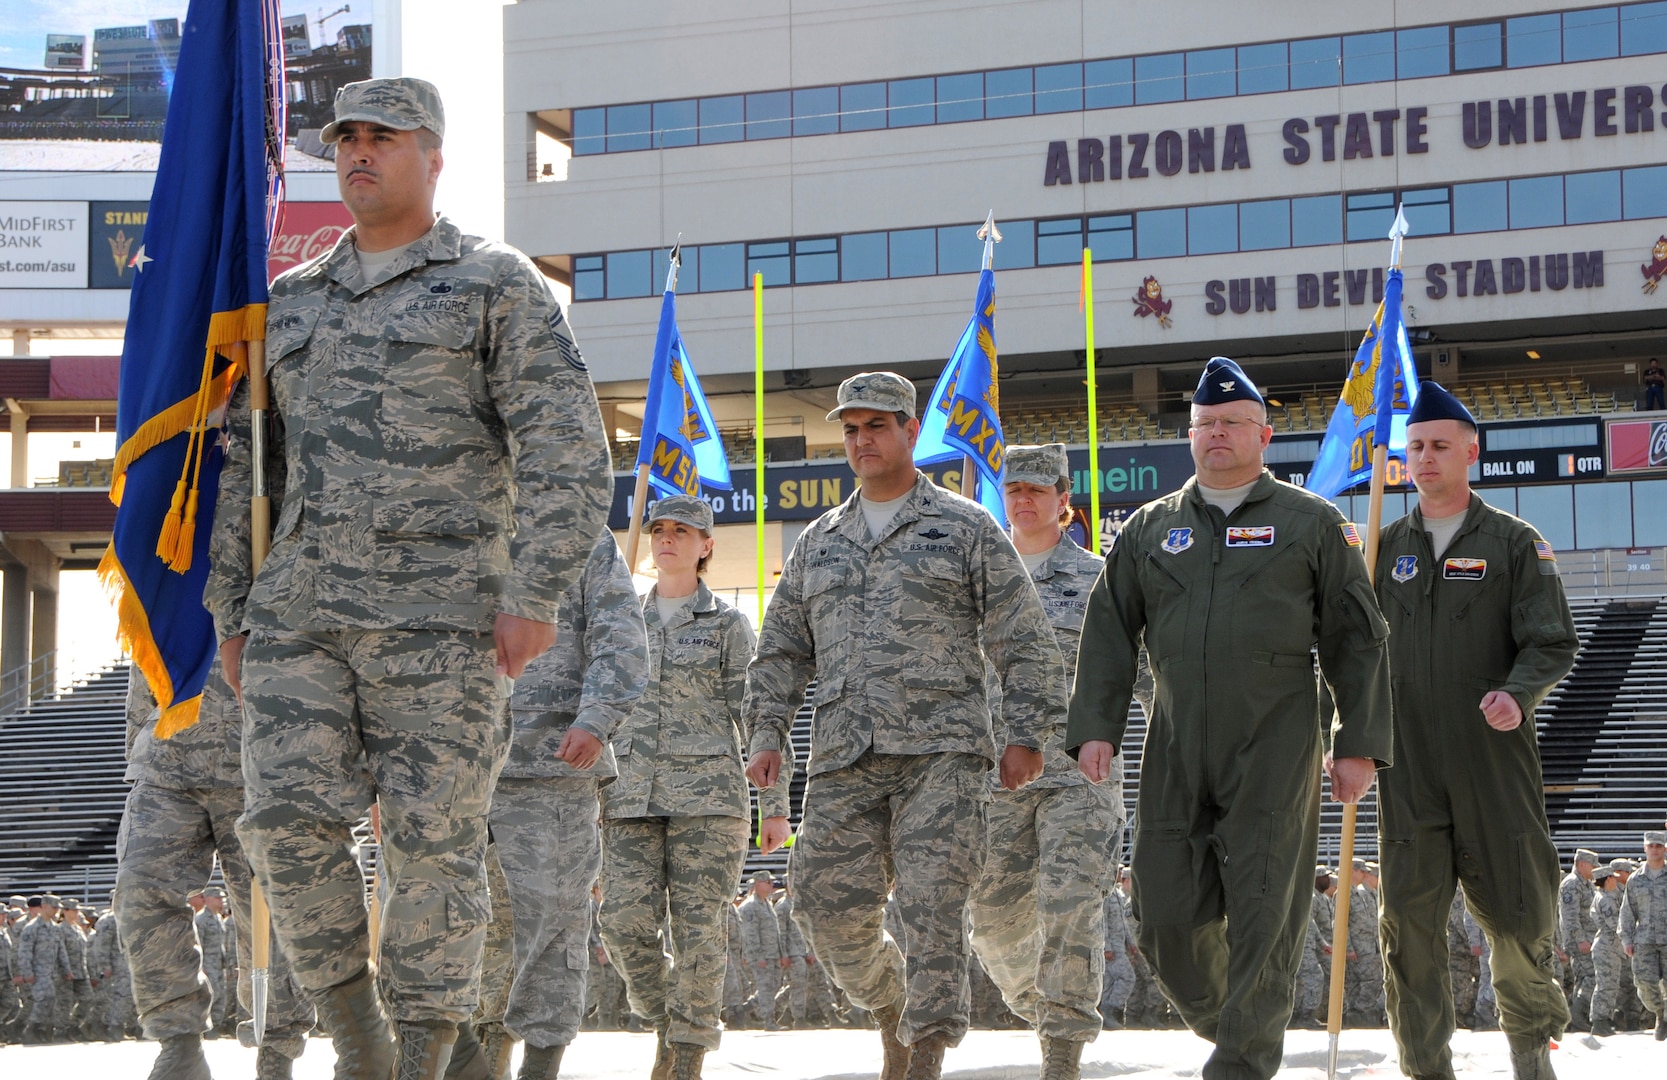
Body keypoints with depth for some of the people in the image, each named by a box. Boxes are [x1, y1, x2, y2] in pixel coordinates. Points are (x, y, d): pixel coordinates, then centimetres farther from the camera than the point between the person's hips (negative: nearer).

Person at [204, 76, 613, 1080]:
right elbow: (243, 464, 20)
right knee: (291, 820, -9)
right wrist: (231, 612, 13)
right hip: (301, 609, 4)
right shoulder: (291, 303, 17)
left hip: (440, 614, -4)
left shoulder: (498, 285, 2)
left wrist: (535, 594, -16)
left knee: (434, 844, -4)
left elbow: (566, 451, -6)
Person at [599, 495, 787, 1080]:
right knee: (626, 923, -9)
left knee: (698, 929, -6)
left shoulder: (728, 623, 5)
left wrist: (774, 805, -5)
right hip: (632, 794, 3)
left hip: (706, 791, -3)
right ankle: (666, 1021, 14)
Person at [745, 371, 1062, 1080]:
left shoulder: (966, 529, 8)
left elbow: (1024, 642, 5)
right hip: (842, 762, 4)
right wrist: (767, 732, 10)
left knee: (931, 908, -13)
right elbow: (781, 649, 23)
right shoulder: (819, 543, 20)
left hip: (941, 754, -4)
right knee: (830, 910, -1)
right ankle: (891, 1004, 26)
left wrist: (1025, 734, -3)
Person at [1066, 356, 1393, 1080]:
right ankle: (1215, 1019, 26)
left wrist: (1358, 743, -1)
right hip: (1175, 751, 3)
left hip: (1275, 749, -3)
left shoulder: (1311, 524, 7)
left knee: (1263, 910, -7)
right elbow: (1108, 633, 13)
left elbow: (1356, 640, 6)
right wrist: (1095, 726, 1)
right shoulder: (1150, 529, 15)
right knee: (1167, 914, 1)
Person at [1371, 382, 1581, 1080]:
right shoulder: (1387, 549, 13)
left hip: (1495, 756, -2)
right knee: (1410, 918, -5)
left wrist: (1519, 693, -21)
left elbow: (1552, 642, -2)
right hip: (1407, 761, 2)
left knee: (1517, 914, 2)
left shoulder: (1513, 543, 4)